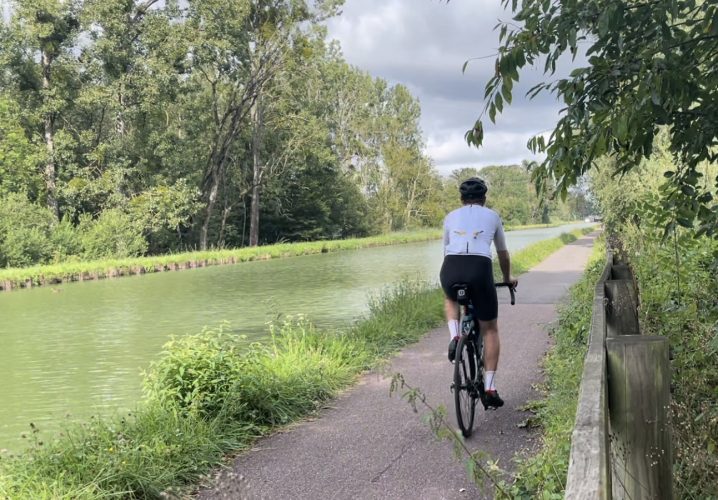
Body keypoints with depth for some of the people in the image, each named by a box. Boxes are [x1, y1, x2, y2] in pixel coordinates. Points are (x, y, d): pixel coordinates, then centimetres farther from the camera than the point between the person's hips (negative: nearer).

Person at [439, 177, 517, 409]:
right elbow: (503, 253, 33)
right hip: (480, 269, -1)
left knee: (450, 300, 39)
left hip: (451, 269, 1)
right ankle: (489, 388, 9)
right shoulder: (492, 216, 22)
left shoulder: (451, 217, 24)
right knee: (490, 329, 15)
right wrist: (508, 278, 50)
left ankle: (454, 336, 12)